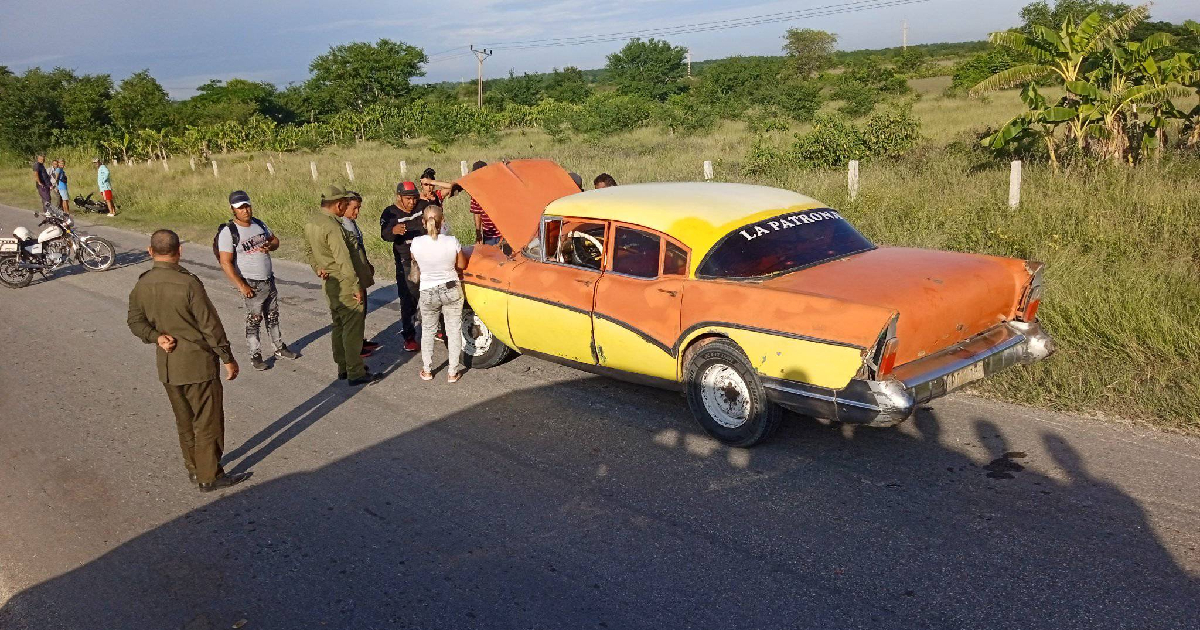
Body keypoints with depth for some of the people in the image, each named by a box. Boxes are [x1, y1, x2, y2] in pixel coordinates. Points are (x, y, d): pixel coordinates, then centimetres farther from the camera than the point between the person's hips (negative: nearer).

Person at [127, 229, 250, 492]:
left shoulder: (141, 285, -1)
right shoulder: (188, 284, -22)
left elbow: (135, 322, 8)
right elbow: (210, 326, -17)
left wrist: (157, 337, -6)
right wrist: (228, 358, -8)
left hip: (166, 365, 7)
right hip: (198, 364, -6)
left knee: (184, 421, 20)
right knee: (208, 422, 7)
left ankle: (194, 468, 34)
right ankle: (210, 477, 16)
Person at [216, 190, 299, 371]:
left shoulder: (259, 224, 4)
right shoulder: (228, 232, -16)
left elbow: (275, 240, 18)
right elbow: (226, 263, -18)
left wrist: (269, 246, -8)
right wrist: (242, 286, -20)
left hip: (269, 280, 6)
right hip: (251, 284, -6)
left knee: (273, 317, 16)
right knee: (254, 321, 2)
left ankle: (279, 349, 28)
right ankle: (255, 356, 14)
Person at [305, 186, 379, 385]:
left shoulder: (311, 223, 7)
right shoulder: (332, 227, -23)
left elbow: (310, 251, 18)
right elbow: (344, 260, -24)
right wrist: (357, 286, -20)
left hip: (330, 284, 10)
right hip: (346, 285, -9)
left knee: (339, 326, 19)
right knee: (353, 329, -2)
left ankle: (343, 367, 29)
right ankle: (355, 373, 4)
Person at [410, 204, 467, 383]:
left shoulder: (416, 243, -15)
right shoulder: (452, 242, -17)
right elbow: (462, 265, -2)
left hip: (428, 293, 1)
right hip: (451, 289, -1)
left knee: (428, 331, 20)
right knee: (454, 330, 12)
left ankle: (426, 370, 28)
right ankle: (453, 372, 18)